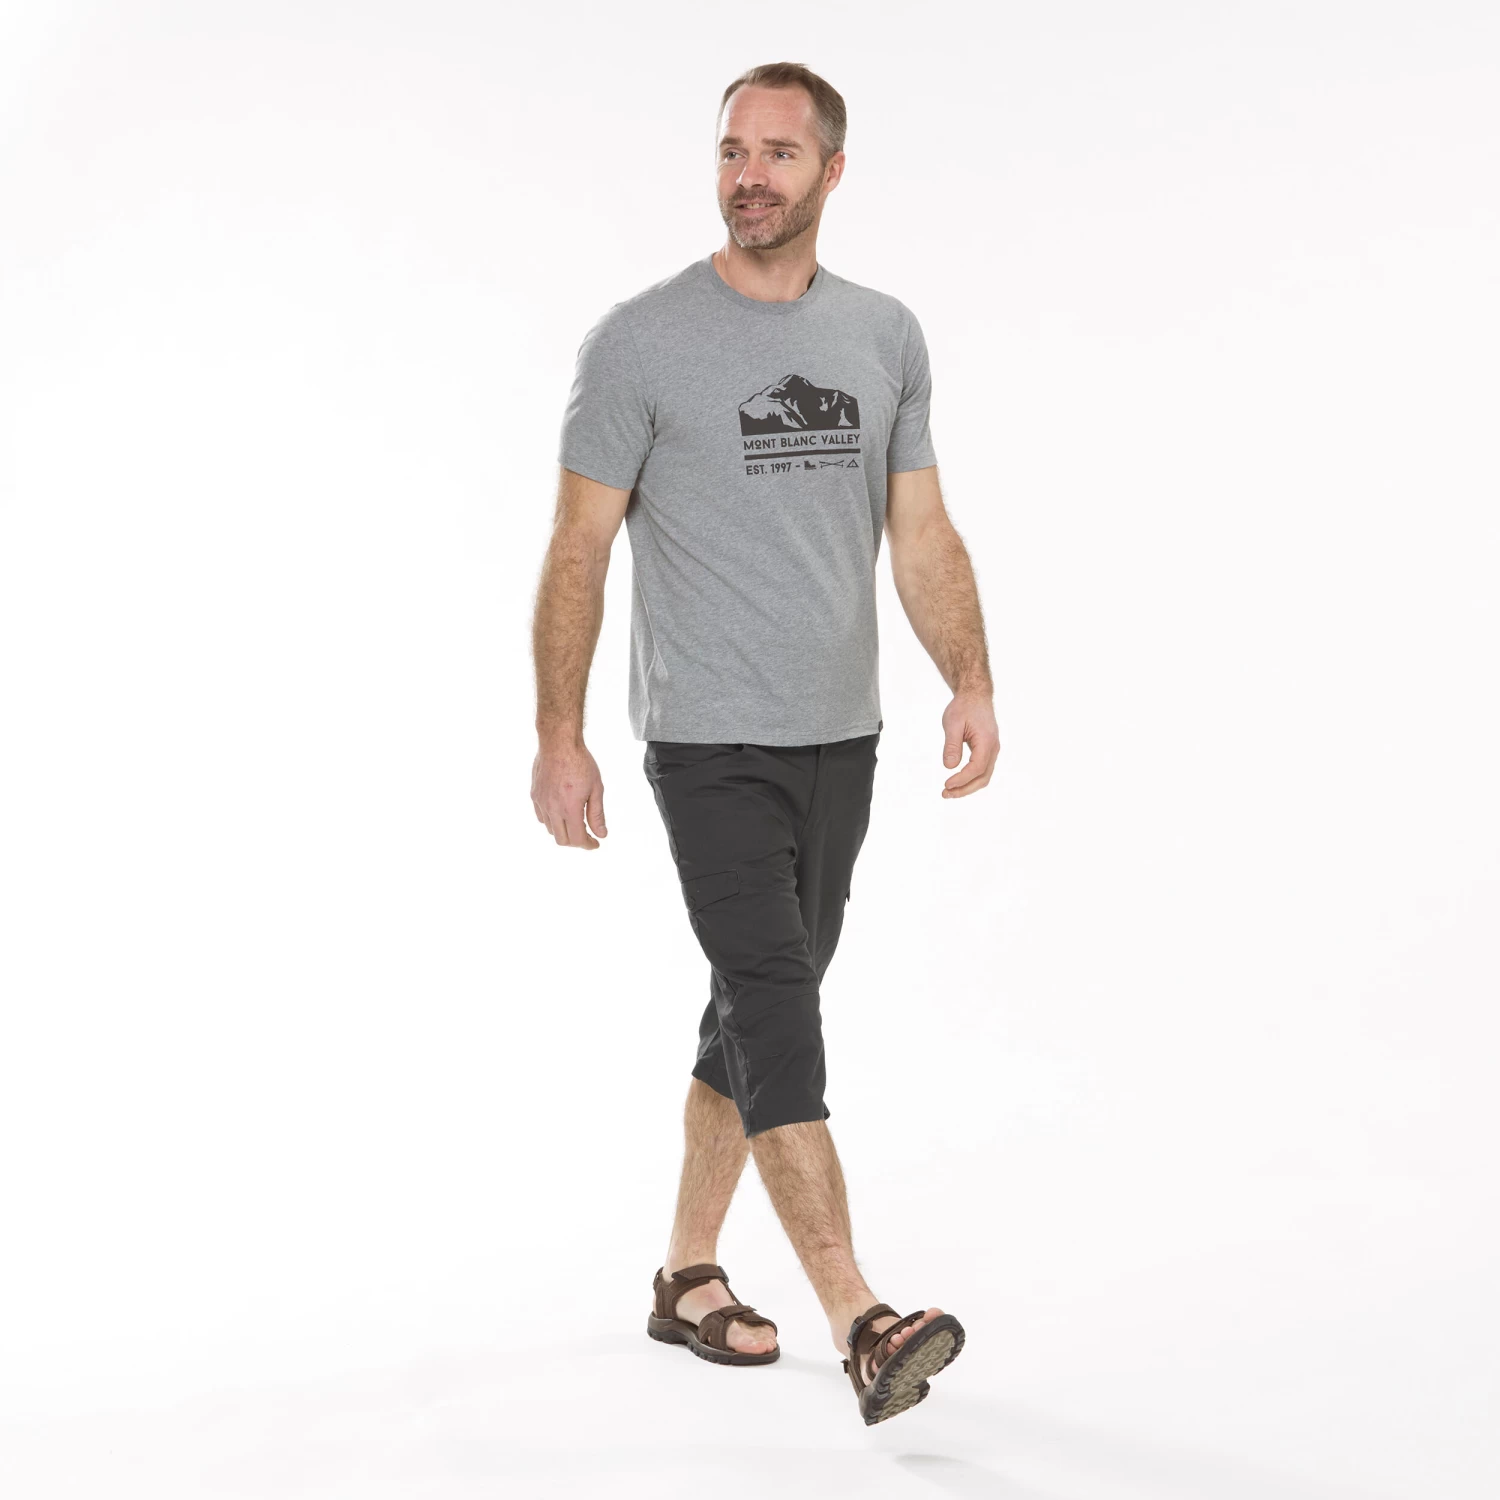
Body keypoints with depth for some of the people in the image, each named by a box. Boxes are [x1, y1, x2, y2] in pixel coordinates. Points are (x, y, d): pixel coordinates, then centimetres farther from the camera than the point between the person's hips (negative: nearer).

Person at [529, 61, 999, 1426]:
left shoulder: (887, 337, 8)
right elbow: (578, 550, -6)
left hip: (841, 741, 6)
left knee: (757, 1009, 14)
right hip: (710, 744, -6)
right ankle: (860, 1322, -15)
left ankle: (689, 1275, 28)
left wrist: (972, 683, -4)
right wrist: (559, 737, -10)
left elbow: (922, 534, 9)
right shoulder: (643, 341, -7)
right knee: (779, 1017, -14)